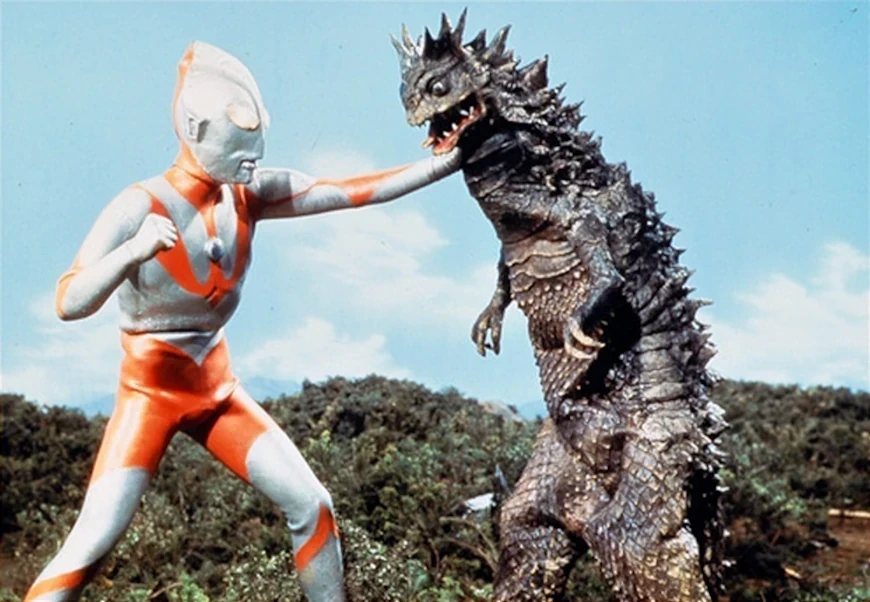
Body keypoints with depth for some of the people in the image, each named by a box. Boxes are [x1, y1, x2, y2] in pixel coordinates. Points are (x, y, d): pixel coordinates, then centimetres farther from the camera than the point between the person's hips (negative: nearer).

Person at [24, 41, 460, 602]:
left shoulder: (249, 194, -5)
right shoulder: (140, 206, -21)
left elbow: (353, 191, -7)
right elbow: (69, 303, -29)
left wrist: (451, 160, -10)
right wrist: (132, 252, -47)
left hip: (217, 383, 6)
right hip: (151, 388, -5)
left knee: (311, 504, 1)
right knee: (93, 540, -14)